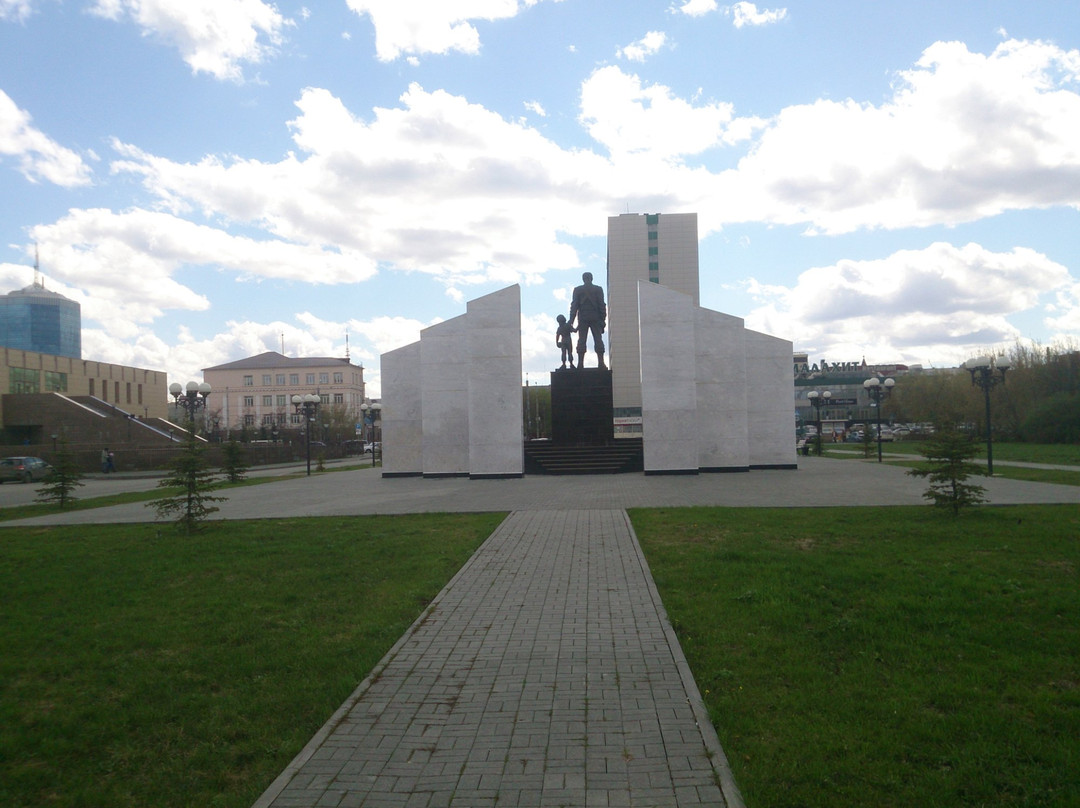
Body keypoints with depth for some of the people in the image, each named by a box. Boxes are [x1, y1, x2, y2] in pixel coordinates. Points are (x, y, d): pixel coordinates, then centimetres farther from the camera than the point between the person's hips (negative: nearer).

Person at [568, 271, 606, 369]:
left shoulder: (577, 290, 5)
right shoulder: (598, 289, 4)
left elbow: (574, 305, 1)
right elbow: (602, 305, 0)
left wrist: (571, 320, -1)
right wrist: (603, 319, 2)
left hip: (583, 318, 0)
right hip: (595, 318, 0)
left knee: (582, 340, -1)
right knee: (598, 339, -1)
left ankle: (580, 363, -9)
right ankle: (601, 362, -8)